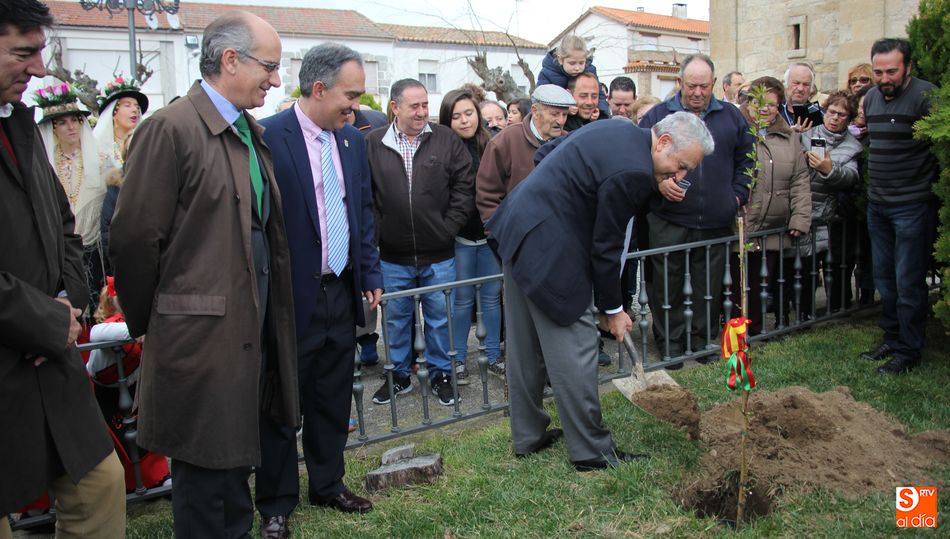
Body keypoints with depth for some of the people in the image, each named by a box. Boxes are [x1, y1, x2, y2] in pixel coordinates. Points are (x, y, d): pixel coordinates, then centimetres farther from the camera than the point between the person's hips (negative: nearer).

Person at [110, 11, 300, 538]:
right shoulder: (171, 128, -14)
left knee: (236, 452, 20)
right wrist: (150, 324, -4)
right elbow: (134, 238, -15)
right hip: (202, 334, -8)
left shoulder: (251, 134, 12)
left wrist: (270, 316, 14)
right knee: (205, 467, 6)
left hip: (251, 330, 8)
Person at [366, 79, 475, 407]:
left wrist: (448, 228, -6)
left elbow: (464, 186, -2)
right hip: (393, 256, 1)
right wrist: (377, 231, -7)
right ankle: (399, 375, 31)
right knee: (396, 318, 15)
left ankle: (440, 374, 28)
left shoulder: (446, 140, -3)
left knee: (440, 318, 11)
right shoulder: (372, 144, -3)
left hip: (438, 255, 0)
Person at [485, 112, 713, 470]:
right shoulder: (633, 172, -20)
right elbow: (605, 247, -14)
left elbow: (548, 152, 18)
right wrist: (613, 310, -2)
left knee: (526, 348, 17)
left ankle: (528, 437, 29)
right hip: (549, 249, -11)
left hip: (518, 231, 11)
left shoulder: (621, 132, 9)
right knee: (574, 350, -1)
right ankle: (591, 451, 11)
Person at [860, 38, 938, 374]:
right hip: (876, 204, 7)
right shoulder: (871, 97, 10)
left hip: (912, 206, -7)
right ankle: (892, 338, 28)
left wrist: (933, 184, -12)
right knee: (884, 279, 15)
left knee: (908, 283, -1)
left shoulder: (925, 95, -14)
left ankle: (908, 351, 11)